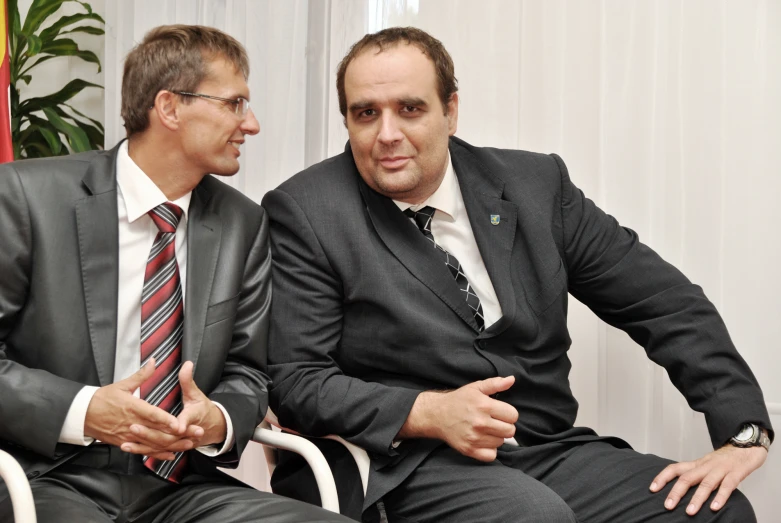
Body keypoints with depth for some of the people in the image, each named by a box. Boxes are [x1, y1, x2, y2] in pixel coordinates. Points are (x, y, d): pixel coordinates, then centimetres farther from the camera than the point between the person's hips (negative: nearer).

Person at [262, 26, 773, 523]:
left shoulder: (536, 184, 7)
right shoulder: (305, 213, -2)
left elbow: (667, 303, 8)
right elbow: (295, 380, -5)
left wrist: (744, 432, -4)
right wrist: (429, 413, -19)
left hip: (548, 450, 4)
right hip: (404, 464, -4)